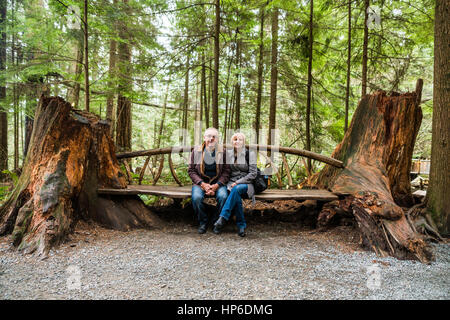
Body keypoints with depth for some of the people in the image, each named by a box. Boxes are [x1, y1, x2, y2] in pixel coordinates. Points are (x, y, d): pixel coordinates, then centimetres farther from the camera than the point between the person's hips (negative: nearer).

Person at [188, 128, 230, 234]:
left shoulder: (222, 151, 2)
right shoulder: (196, 150, 3)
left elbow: (226, 171, 1)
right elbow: (191, 170, 1)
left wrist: (216, 185, -14)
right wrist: (203, 184, -12)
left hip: (218, 182, 0)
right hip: (200, 182, 0)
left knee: (223, 196, -30)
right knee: (196, 197, -30)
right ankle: (203, 222, -5)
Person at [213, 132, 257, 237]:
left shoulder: (250, 154, 1)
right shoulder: (228, 153, 11)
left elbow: (253, 174, -4)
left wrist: (238, 182, -12)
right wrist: (233, 183, -5)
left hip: (246, 184, -2)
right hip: (232, 183, 2)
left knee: (237, 189, -37)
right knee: (236, 196, -34)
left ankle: (222, 219, -38)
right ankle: (241, 225, -24)